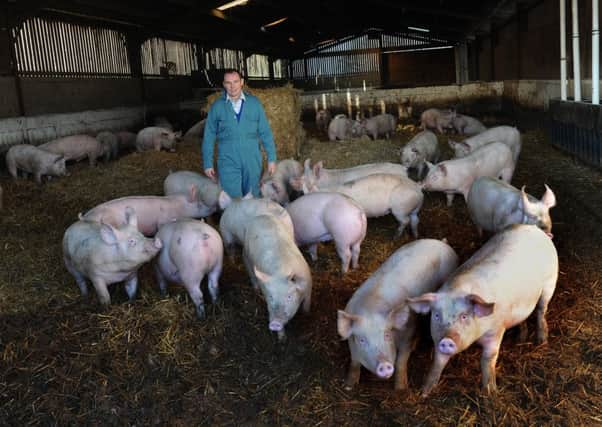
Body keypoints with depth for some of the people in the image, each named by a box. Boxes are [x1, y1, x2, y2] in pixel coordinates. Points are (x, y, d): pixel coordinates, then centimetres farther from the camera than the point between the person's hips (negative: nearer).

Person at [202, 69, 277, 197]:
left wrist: (271, 158, 1)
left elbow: (265, 132, 4)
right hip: (228, 162, -1)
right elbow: (208, 137, 4)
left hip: (252, 161, 1)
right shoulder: (217, 106, 0)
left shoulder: (254, 103, 2)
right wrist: (208, 163, 2)